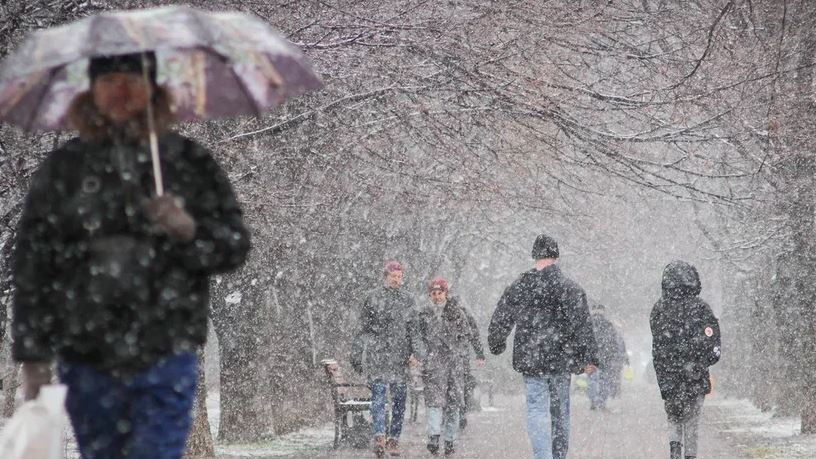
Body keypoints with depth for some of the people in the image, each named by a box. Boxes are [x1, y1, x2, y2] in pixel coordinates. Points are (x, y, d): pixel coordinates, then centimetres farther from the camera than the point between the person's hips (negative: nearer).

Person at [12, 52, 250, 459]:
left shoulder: (190, 162, 4)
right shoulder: (62, 169, 5)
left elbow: (236, 247, 4)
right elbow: (32, 262, 4)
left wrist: (188, 229, -17)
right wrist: (32, 356, -1)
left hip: (166, 361, -1)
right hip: (86, 362, 1)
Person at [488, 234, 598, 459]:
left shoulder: (517, 288, 0)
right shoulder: (571, 288, -5)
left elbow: (498, 322, 8)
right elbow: (583, 326, -8)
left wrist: (496, 347, 25)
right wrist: (590, 358, -4)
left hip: (530, 361, 0)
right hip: (561, 360, 0)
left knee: (537, 410, -2)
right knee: (560, 411, 14)